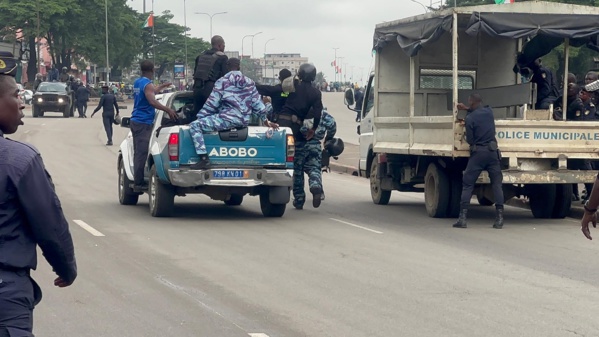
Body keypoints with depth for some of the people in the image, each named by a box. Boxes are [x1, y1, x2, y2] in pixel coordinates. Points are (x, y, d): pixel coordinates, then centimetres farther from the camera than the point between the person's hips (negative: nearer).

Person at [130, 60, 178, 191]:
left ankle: (138, 181, 15)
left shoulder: (137, 82, 15)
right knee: (141, 154, -10)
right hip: (143, 123, -10)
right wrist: (168, 110, -37)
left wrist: (162, 86, 47)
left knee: (138, 153, 13)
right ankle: (138, 183, -11)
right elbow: (152, 101, -30)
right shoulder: (148, 84, -13)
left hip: (135, 121, 10)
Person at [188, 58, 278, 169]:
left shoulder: (222, 82, -3)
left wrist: (199, 117, 5)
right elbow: (258, 104, 13)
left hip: (227, 119, -7)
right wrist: (266, 121, 22)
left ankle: (204, 159, -20)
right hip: (244, 121, 7)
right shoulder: (250, 83, 12)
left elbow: (211, 104, -5)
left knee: (194, 126, -6)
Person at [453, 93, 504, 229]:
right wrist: (467, 109, 31)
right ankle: (499, 219, -3)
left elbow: (469, 140, -7)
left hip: (478, 153, -4)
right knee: (497, 184, 5)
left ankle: (462, 218, -5)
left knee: (467, 185, 3)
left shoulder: (470, 118, -9)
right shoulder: (489, 111, 6)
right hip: (492, 151, 4)